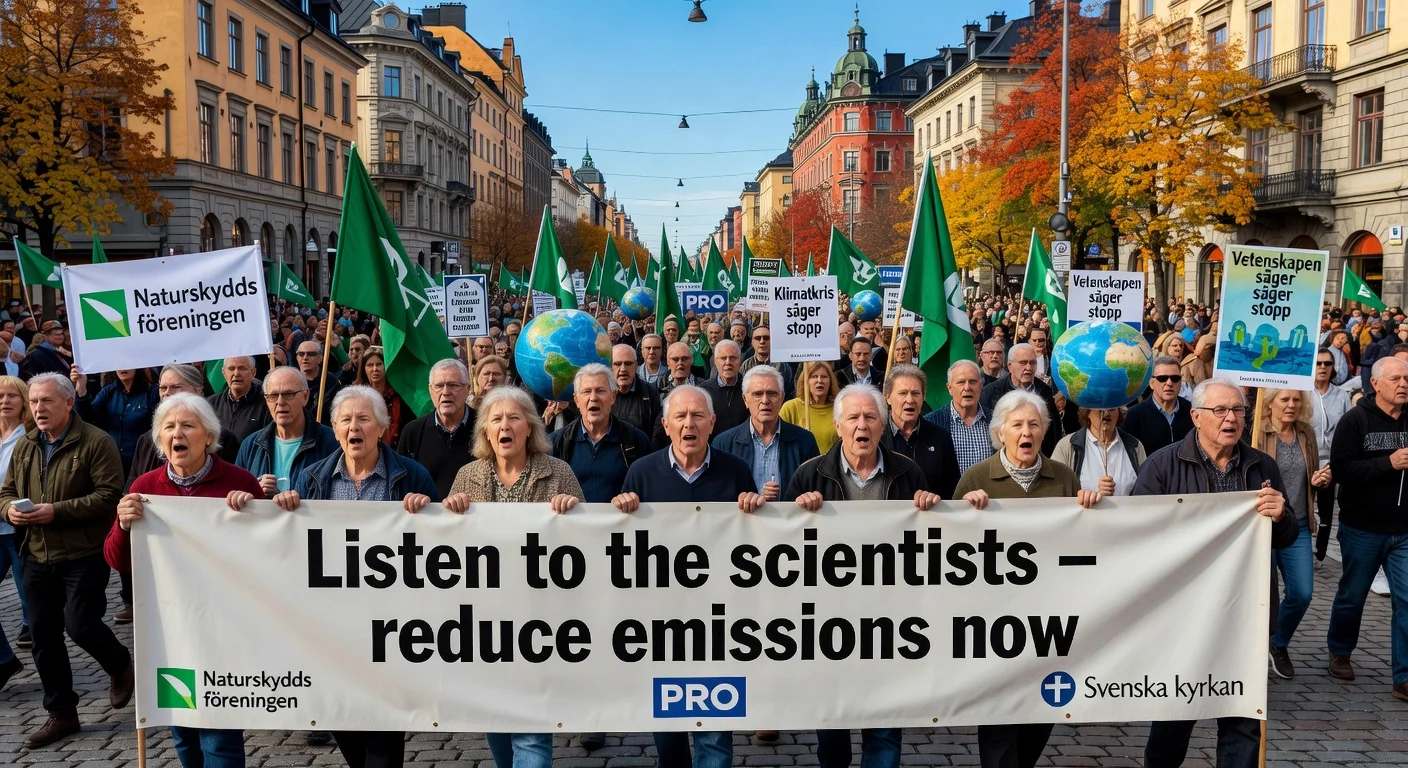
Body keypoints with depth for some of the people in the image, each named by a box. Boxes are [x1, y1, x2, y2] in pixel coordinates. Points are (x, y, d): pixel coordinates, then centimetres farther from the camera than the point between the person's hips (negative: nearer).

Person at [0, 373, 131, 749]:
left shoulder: (96, 442, -10)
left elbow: (109, 495, -17)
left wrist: (56, 512, -23)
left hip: (84, 555, -7)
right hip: (37, 556, 7)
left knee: (80, 625, -10)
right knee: (44, 634, 9)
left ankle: (120, 666, 24)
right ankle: (61, 714, 21)